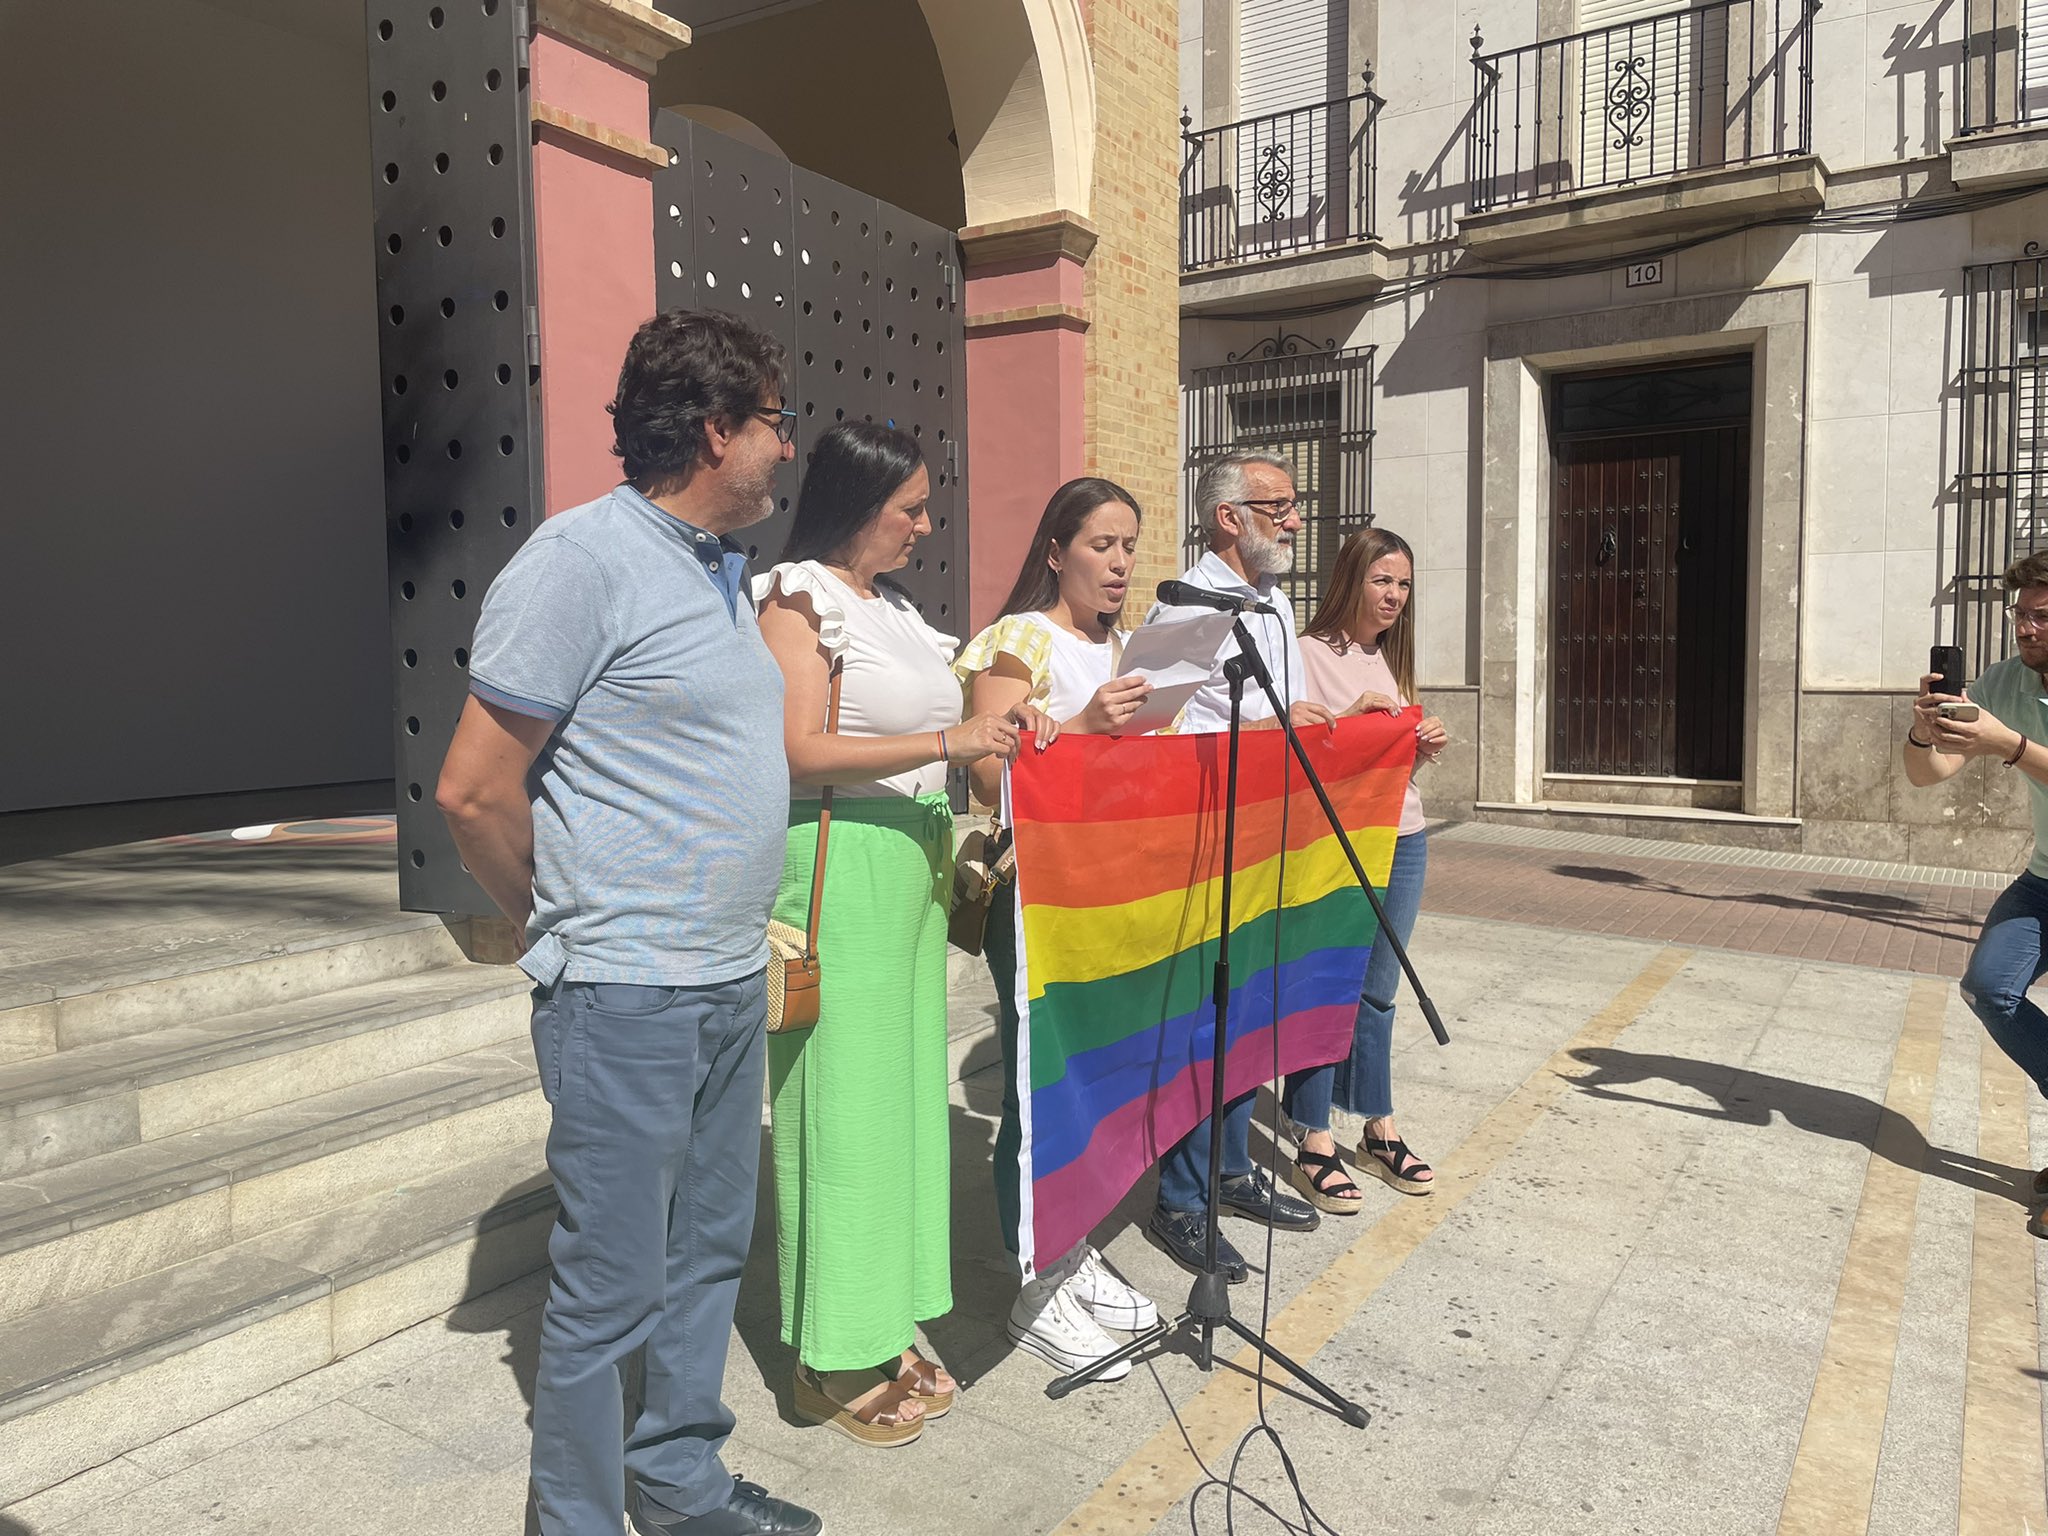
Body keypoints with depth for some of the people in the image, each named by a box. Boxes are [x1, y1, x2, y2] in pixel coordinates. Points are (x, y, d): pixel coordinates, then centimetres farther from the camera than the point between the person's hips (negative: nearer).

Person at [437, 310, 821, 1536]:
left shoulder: (724, 569, 12)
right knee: (612, 1288, 6)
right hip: (626, 996, -8)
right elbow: (475, 790, -15)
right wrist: (570, 926, -2)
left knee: (711, 1251, 20)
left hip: (733, 982, 9)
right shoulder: (585, 559, -15)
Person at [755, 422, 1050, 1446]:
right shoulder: (801, 600, -6)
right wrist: (946, 743, -19)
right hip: (842, 863, -8)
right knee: (843, 1101, -2)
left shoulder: (893, 606, 17)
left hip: (913, 863, 8)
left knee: (903, 1088, 11)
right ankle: (835, 1361, 12)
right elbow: (801, 752, -16)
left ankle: (888, 1328, 24)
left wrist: (996, 736, 6)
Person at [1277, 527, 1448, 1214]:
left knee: (1377, 991, 14)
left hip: (1402, 839, 7)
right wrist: (1350, 719, -22)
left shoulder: (1391, 658, 16)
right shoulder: (1309, 654, -7)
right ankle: (1314, 1145, 8)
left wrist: (1423, 746, 2)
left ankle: (1379, 1129, 26)